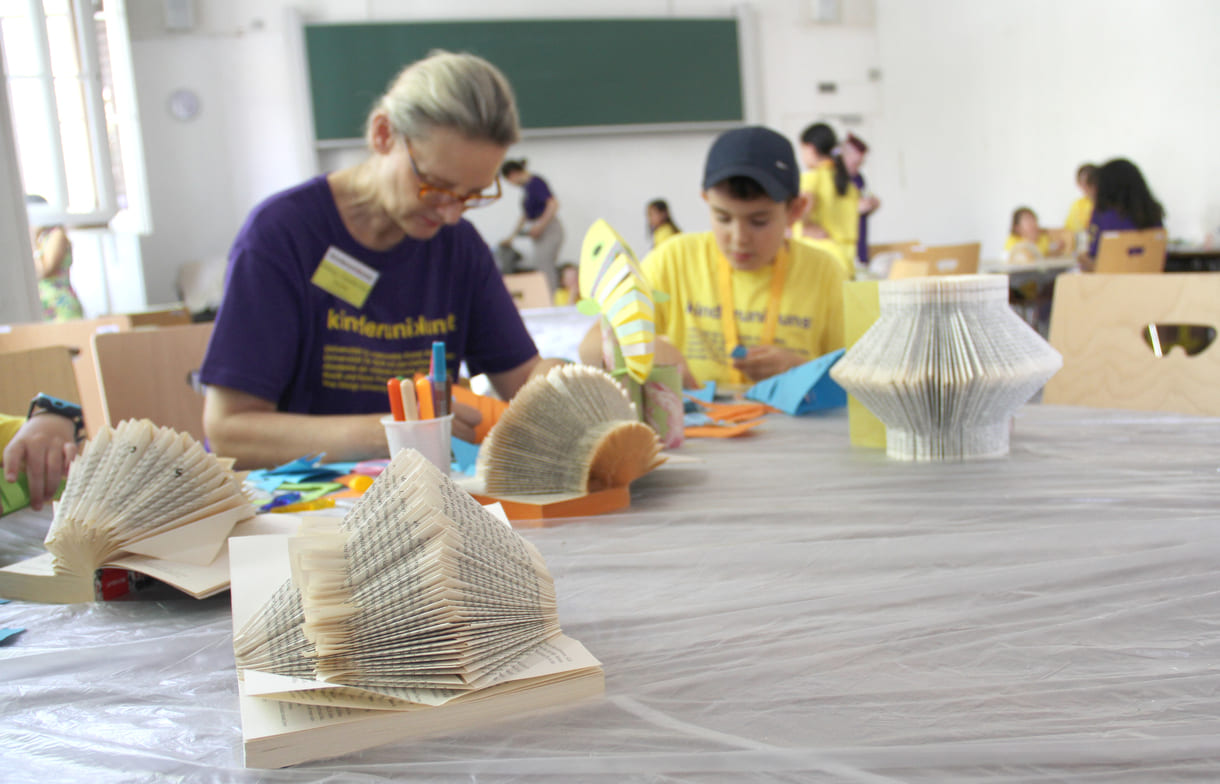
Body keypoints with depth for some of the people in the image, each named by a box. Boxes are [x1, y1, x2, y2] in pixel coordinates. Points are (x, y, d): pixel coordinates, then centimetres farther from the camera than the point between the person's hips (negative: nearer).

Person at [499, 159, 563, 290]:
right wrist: (511, 236, 28)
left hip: (549, 231, -9)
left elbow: (553, 204, -21)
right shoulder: (526, 186, 17)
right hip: (541, 232, 9)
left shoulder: (536, 182, -11)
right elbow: (525, 215, 26)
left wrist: (540, 226, -20)